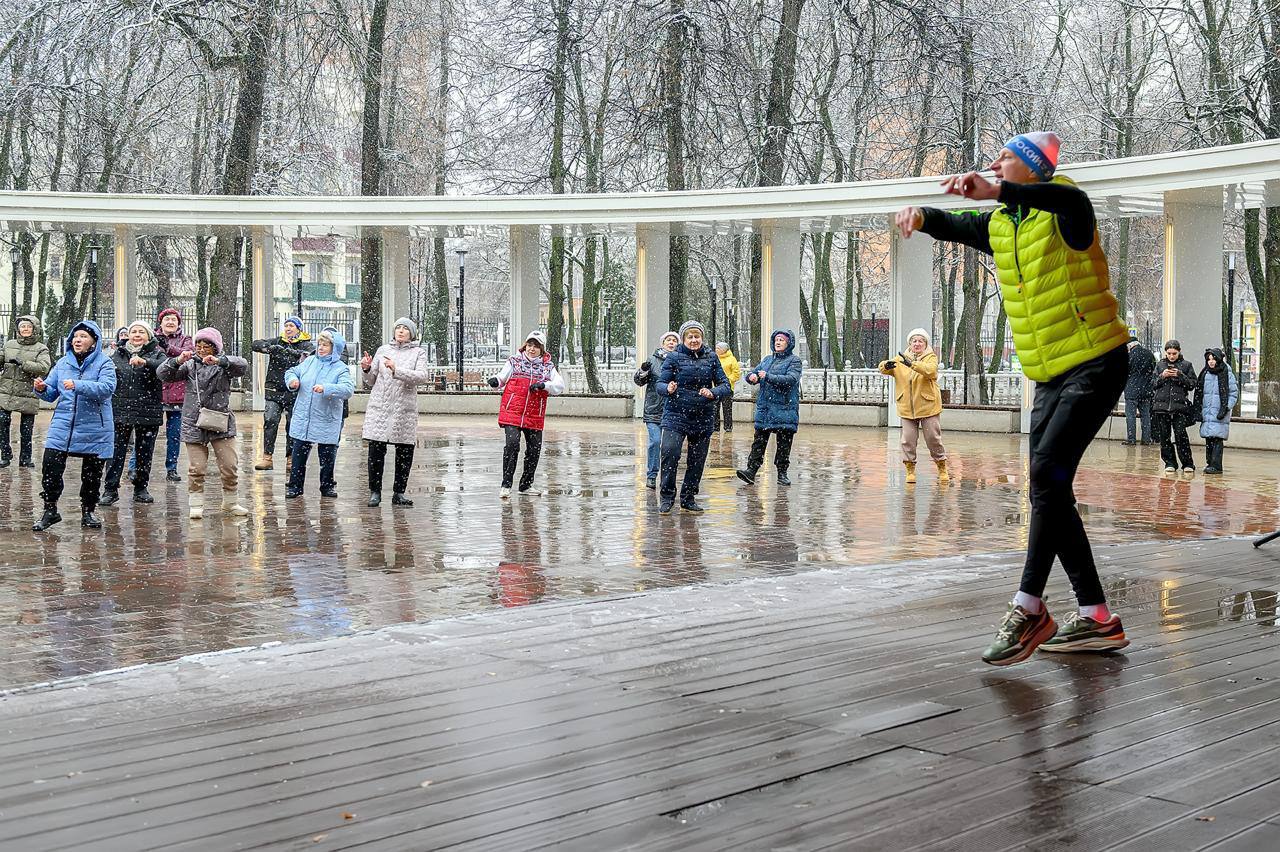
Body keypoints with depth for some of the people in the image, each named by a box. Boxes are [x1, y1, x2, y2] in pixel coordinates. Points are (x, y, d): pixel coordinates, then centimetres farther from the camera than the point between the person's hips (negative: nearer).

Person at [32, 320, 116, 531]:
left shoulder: (103, 363, -4)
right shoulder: (63, 363, 9)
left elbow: (107, 387, -22)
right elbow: (51, 394, 14)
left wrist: (78, 385, -32)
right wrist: (42, 388, -10)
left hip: (95, 429, -3)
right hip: (63, 425, 3)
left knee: (92, 473, 8)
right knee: (50, 466, -9)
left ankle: (88, 512, 24)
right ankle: (50, 510, 4)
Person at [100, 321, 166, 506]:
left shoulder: (156, 353, 3)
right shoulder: (118, 354, 10)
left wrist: (145, 362, -34)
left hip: (148, 413, -1)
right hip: (120, 411, 1)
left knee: (144, 452, 7)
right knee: (116, 452, -4)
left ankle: (141, 489, 19)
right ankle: (110, 490, -1)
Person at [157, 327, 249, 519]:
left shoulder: (224, 364, 3)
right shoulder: (189, 365, 7)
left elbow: (243, 366, -17)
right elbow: (162, 374, 0)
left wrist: (219, 361, -31)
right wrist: (177, 361, -20)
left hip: (221, 424, 0)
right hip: (194, 424, 1)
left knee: (229, 466, 3)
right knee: (196, 468, 1)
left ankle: (230, 502, 19)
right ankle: (196, 504, 13)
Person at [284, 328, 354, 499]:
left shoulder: (340, 369, -8)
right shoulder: (310, 361, 6)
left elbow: (348, 389, -24)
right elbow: (292, 371, 19)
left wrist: (326, 388, -36)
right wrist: (292, 379, -5)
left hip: (326, 423, -3)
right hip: (302, 420, 3)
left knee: (327, 457, 8)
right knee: (299, 455, 7)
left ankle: (327, 486, 24)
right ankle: (295, 487, 17)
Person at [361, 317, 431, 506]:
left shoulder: (418, 353, 8)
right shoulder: (383, 350, 15)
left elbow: (423, 376, -11)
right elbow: (370, 382, 18)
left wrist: (397, 370, -20)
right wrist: (366, 370, -3)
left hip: (404, 409, -1)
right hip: (379, 407, 1)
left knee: (405, 453, 1)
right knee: (376, 451, -5)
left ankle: (399, 493, 12)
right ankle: (375, 492, 3)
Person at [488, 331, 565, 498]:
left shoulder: (548, 366, 6)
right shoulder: (514, 361, 3)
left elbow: (560, 386, -4)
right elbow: (503, 377, 8)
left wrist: (544, 385, -20)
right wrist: (495, 380, -15)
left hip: (535, 416, 3)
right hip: (512, 413, -3)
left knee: (535, 449, 7)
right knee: (512, 444, -17)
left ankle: (526, 485, 24)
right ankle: (506, 485, -8)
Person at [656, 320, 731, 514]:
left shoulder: (711, 359, 7)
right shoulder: (674, 358, 0)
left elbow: (725, 385, 5)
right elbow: (660, 383, -3)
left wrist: (713, 393, -16)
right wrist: (668, 388, -26)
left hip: (703, 418, 3)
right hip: (676, 415, -3)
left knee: (697, 460, 8)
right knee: (670, 454, -17)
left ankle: (688, 498, 23)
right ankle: (666, 497, -4)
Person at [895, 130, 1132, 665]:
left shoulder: (1062, 211, -12)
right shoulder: (999, 226, 12)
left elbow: (1071, 199, -34)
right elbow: (953, 226, 15)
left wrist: (995, 191, -50)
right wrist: (920, 216, -9)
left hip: (1095, 364, -9)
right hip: (1049, 376, 9)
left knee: (1047, 473, -22)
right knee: (1050, 492, 4)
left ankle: (1028, 608, -21)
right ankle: (1096, 619, 9)